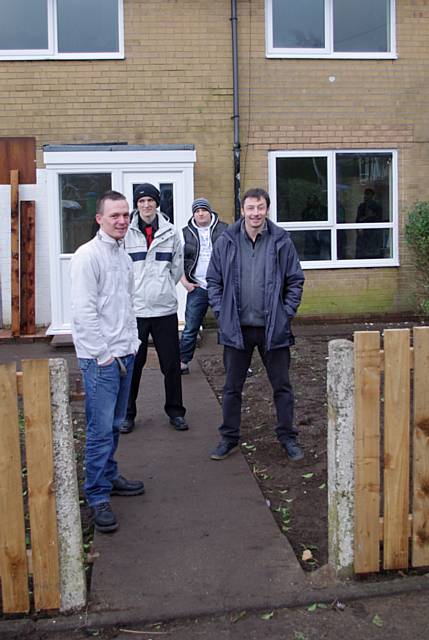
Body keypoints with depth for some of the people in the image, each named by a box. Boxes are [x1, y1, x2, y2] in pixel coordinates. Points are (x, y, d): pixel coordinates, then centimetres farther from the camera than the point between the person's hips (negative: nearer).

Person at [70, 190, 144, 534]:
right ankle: (98, 497, 4)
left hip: (125, 354, 8)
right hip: (99, 358, -8)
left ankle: (109, 476, 31)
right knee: (101, 428, -5)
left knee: (115, 424, 16)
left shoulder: (124, 255, 15)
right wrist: (105, 355, -15)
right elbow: (84, 311, -15)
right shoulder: (87, 256, -11)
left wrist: (132, 343, 13)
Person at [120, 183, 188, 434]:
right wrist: (134, 290, 4)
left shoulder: (171, 232, 3)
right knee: (132, 365, 6)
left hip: (165, 308, 2)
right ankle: (127, 413, 20)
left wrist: (162, 289, 10)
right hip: (134, 309, -2)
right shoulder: (126, 232, -4)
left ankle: (175, 411, 23)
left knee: (172, 363, 8)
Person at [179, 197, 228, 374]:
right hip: (197, 287, 0)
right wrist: (184, 282, -1)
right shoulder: (186, 233, 5)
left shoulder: (224, 230, 3)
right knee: (190, 328, 3)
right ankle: (183, 362, 14)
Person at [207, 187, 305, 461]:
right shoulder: (226, 242, 0)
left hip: (273, 328, -1)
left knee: (282, 386, 9)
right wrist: (222, 313, -2)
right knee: (232, 387, 11)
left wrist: (287, 313, -4)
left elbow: (296, 281, 3)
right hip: (237, 327, 1)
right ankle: (229, 438, 25)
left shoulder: (282, 241, -2)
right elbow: (213, 280, 6)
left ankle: (288, 437, 24)